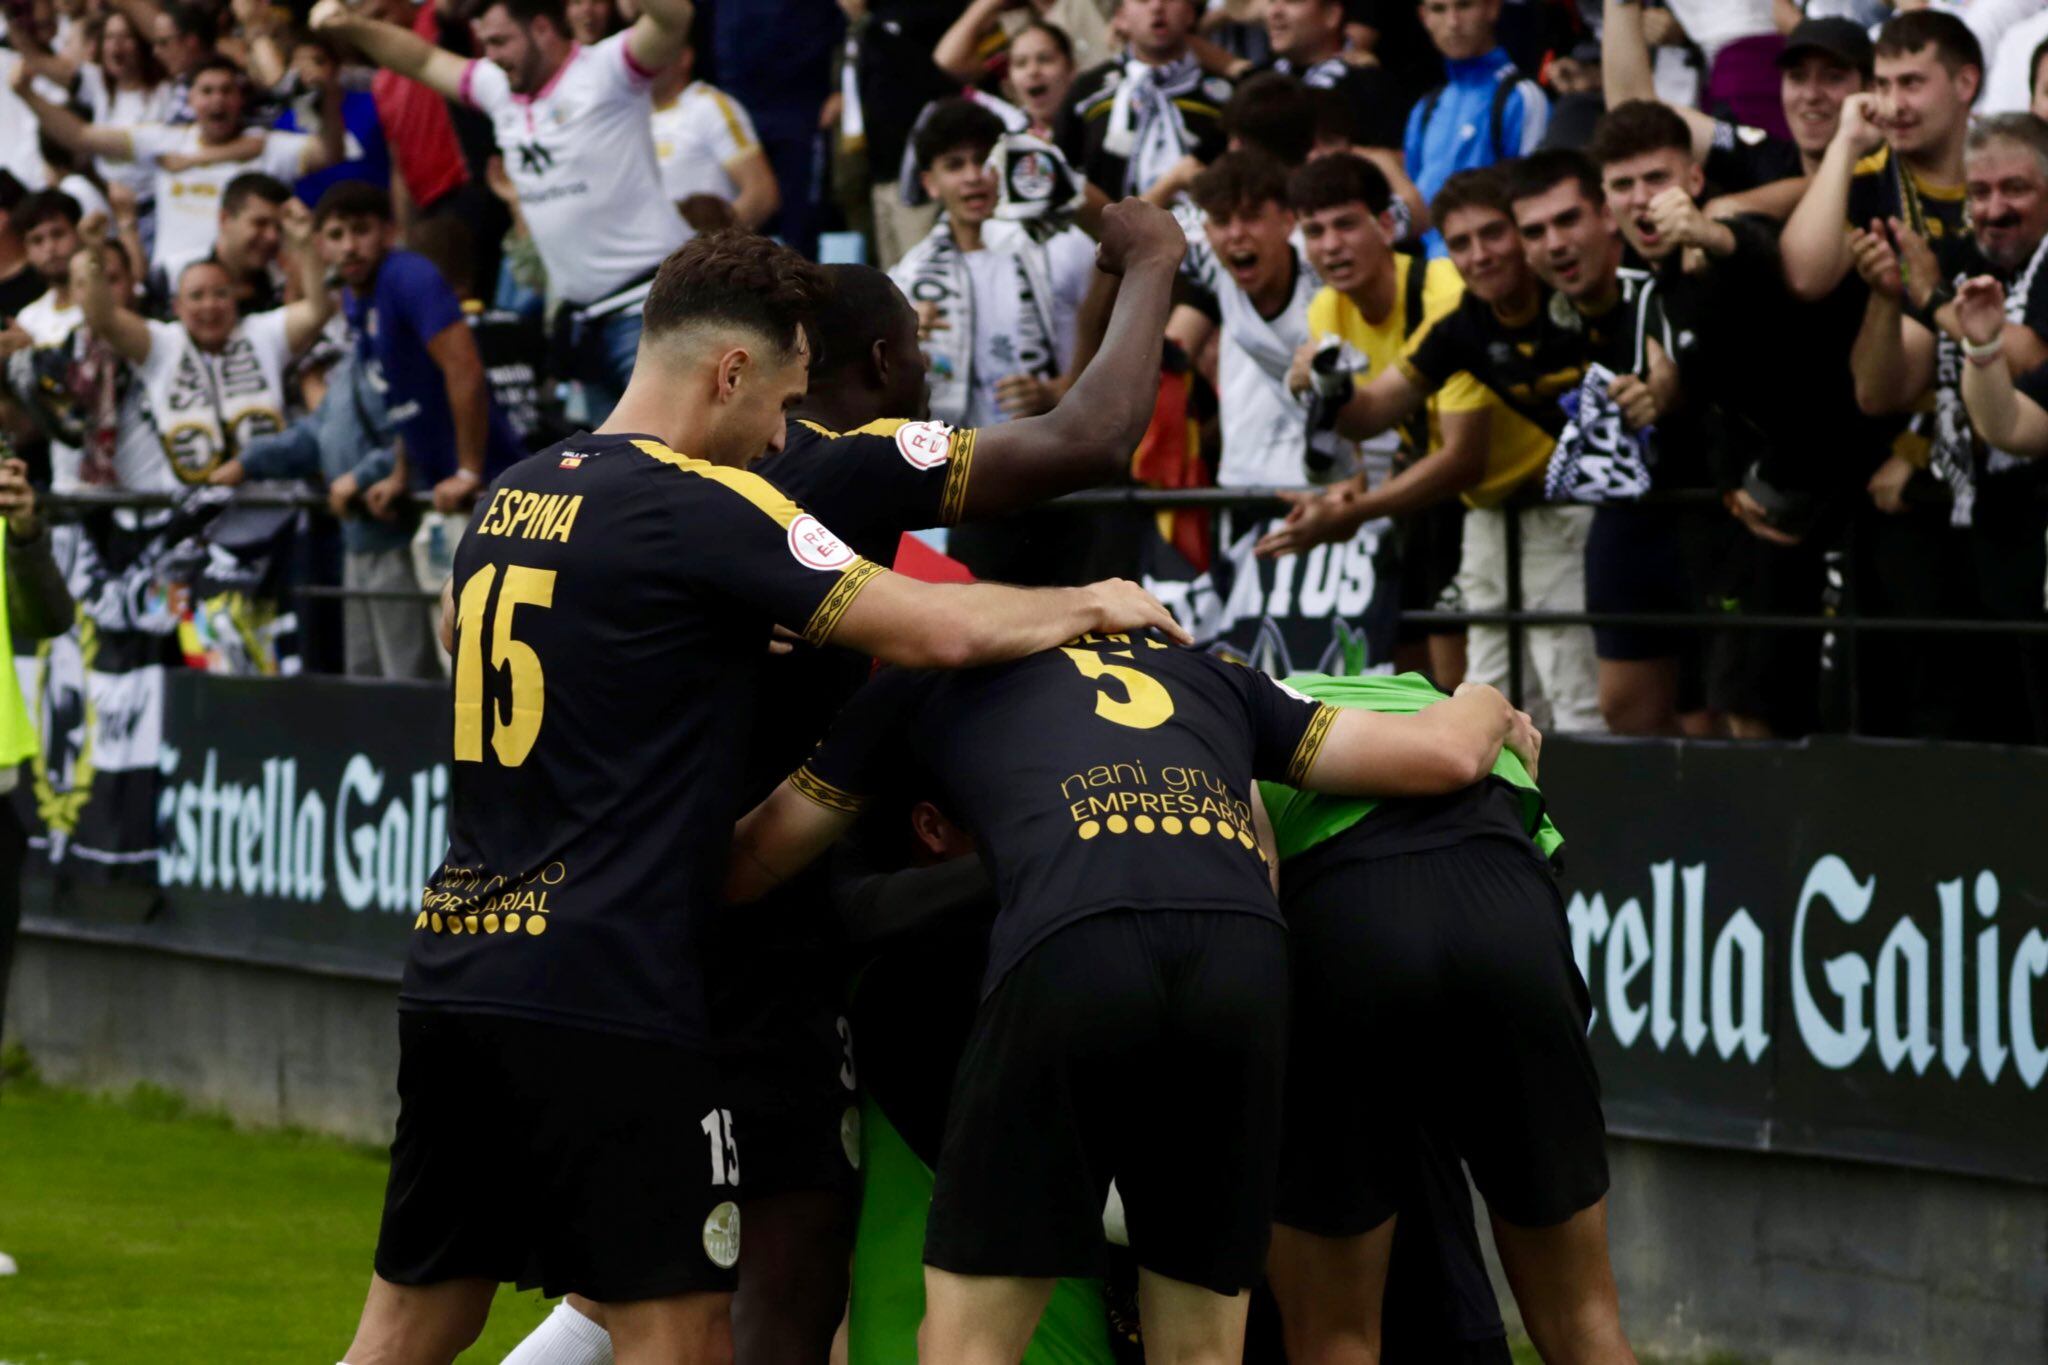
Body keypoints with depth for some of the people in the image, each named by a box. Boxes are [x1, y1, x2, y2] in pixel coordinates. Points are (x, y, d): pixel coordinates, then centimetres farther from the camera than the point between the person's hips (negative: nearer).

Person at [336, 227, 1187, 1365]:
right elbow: (940, 630, -14)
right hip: (602, 993, -8)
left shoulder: (508, 500, 13)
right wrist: (1092, 604, 4)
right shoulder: (702, 505, -10)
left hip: (451, 964, 8)